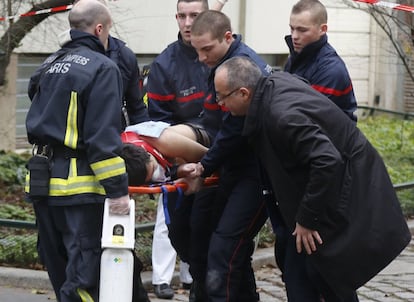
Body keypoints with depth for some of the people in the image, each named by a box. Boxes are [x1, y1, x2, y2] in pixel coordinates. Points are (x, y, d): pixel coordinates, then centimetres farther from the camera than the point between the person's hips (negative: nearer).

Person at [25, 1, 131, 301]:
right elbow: (103, 135, -17)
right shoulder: (102, 68, -10)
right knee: (84, 274, -7)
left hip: (43, 180, 8)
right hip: (78, 185, -8)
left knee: (59, 269, 16)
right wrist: (117, 188, -17)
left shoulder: (50, 65, 15)